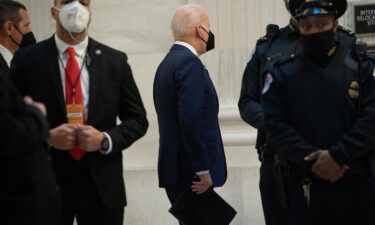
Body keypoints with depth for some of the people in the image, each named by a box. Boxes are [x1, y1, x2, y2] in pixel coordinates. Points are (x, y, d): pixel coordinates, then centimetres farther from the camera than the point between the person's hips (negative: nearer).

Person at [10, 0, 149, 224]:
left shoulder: (115, 61, 4)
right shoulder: (27, 60, 0)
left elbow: (137, 119, 7)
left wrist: (105, 140, -11)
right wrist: (46, 137, -15)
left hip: (102, 185, 1)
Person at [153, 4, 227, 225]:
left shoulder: (167, 62, 14)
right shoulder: (189, 62, -14)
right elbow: (190, 121, -23)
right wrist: (203, 170, -19)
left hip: (175, 168, 9)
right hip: (191, 172, -9)